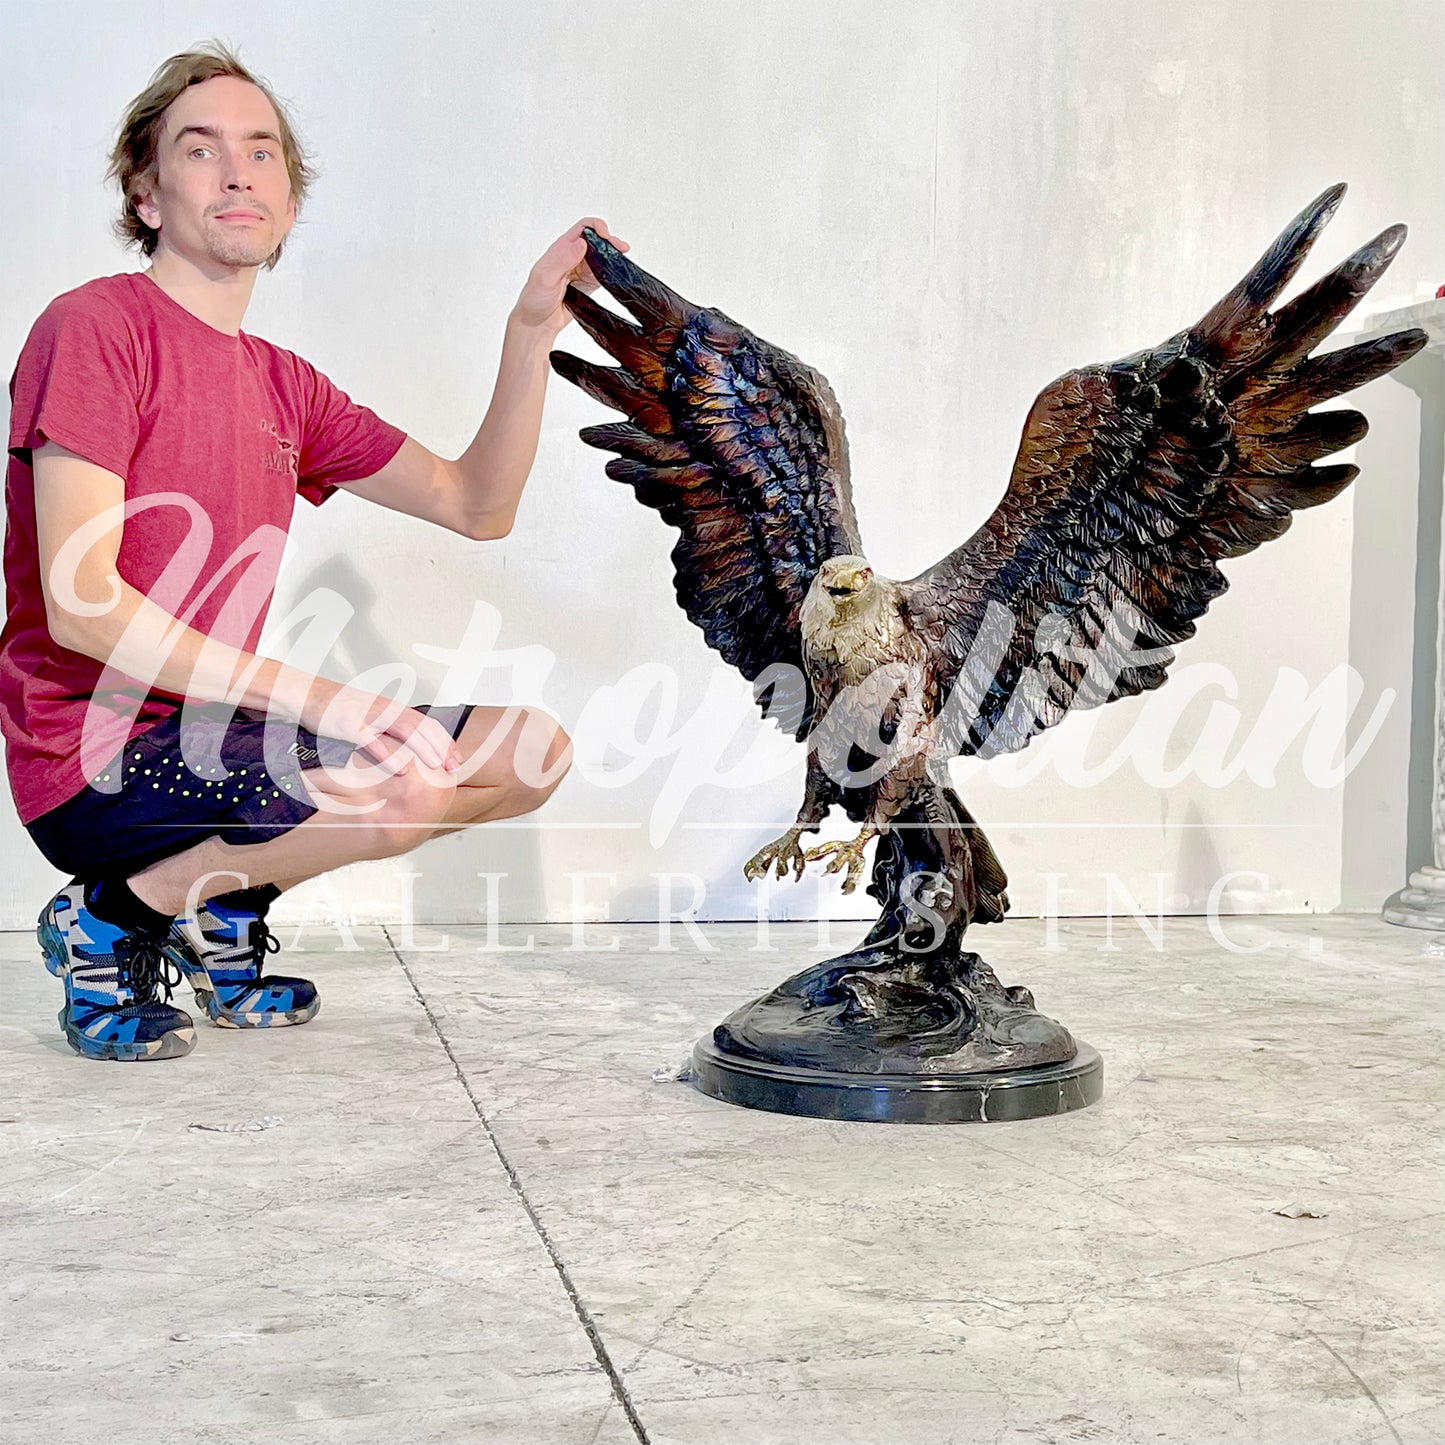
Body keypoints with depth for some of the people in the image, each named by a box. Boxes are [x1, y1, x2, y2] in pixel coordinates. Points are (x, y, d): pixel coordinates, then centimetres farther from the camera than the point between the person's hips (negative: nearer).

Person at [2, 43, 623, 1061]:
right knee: (410, 785, -29)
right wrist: (324, 699, -24)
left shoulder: (283, 386, 13)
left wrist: (532, 331, 0)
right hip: (97, 759, -8)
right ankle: (110, 918, -6)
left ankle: (225, 909, 10)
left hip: (219, 734, 8)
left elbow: (476, 506, 12)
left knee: (536, 751, 6)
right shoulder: (96, 327, -10)